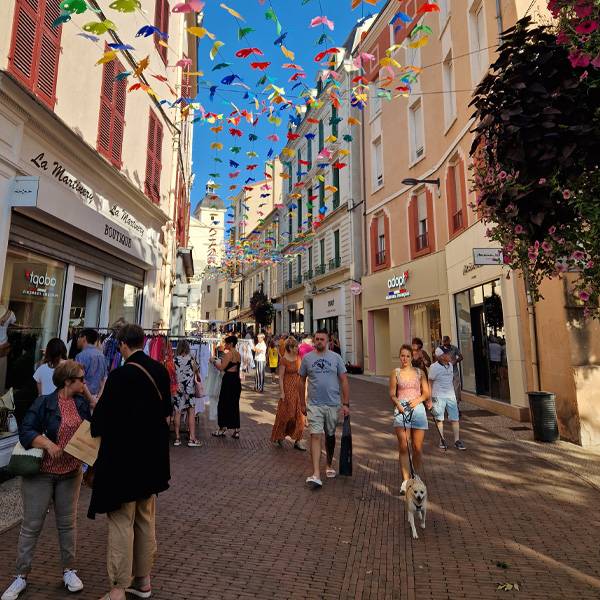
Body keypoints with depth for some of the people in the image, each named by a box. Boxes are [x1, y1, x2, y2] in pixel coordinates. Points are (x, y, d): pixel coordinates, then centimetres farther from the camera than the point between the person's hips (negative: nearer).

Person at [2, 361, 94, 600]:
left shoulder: (81, 402, 1)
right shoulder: (44, 403, -12)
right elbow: (26, 430, -16)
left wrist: (88, 394, -8)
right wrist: (48, 444, -30)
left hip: (70, 473, 4)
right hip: (40, 473, -4)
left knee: (67, 522, 12)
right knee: (31, 525, 7)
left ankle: (69, 570, 26)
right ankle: (21, 576, 26)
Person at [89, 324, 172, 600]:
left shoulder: (120, 375, -21)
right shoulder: (160, 370, -2)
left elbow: (102, 417, -14)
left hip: (123, 457, -6)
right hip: (152, 455, 6)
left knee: (122, 522, 8)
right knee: (146, 519, 19)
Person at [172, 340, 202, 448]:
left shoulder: (174, 360, -5)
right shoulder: (191, 359, -6)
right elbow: (196, 371, 8)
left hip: (177, 389, 2)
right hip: (189, 388, -1)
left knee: (177, 413, 9)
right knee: (191, 413, 4)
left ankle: (177, 438, 14)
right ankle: (192, 439, 2)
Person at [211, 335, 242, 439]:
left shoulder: (229, 354, -14)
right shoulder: (238, 354, 12)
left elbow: (221, 367, -15)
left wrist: (214, 361, 0)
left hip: (229, 380, -8)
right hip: (237, 380, 8)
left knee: (224, 404, 4)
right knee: (235, 405, 11)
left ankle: (223, 429, 11)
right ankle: (236, 431, 13)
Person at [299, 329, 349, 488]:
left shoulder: (336, 358, 0)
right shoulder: (307, 358, 1)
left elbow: (344, 381, 0)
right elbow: (302, 381, 9)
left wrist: (346, 404, -5)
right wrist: (302, 403, 8)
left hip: (333, 404, 1)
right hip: (314, 405, -1)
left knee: (330, 436, 16)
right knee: (315, 436, -10)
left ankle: (329, 465, 36)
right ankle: (316, 475, -10)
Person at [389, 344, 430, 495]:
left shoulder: (419, 372, 8)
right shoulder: (396, 373, 6)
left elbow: (426, 393, 9)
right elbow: (392, 394, 5)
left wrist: (418, 400, -9)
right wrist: (397, 403, -14)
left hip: (417, 408, 1)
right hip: (401, 410, -1)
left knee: (417, 448, 5)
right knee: (403, 447, -4)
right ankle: (406, 480, 2)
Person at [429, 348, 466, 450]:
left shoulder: (450, 365, 8)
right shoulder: (434, 367, -12)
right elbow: (430, 383, -7)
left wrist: (453, 393, 18)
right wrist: (430, 399, -8)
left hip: (451, 396, 5)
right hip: (438, 396, -5)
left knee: (455, 419, 3)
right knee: (439, 419, 5)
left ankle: (457, 441, 11)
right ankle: (442, 440, 17)